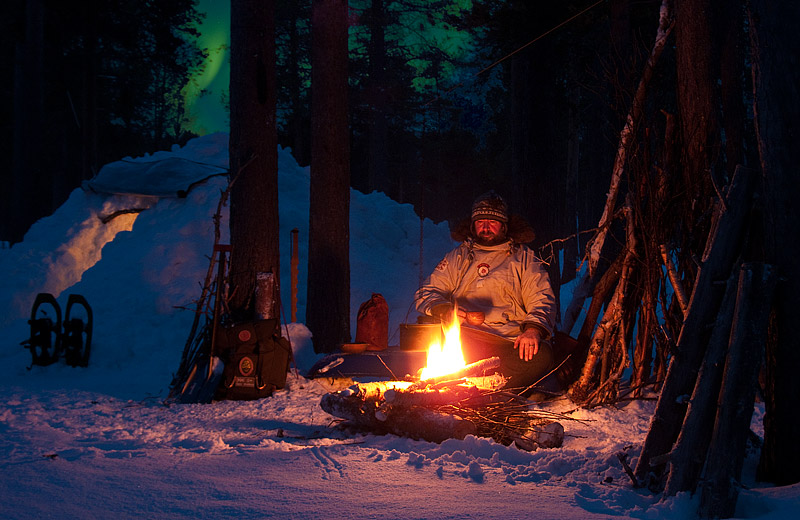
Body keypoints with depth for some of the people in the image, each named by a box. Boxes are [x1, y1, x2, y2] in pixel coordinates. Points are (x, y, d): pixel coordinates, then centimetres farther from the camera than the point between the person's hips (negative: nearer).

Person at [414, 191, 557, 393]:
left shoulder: (524, 257, 19)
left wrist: (534, 329, -14)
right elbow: (427, 292, 18)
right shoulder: (458, 257, 24)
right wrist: (441, 308, -8)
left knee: (541, 354, -34)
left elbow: (542, 300, 9)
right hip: (465, 337, 1)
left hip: (510, 342, 0)